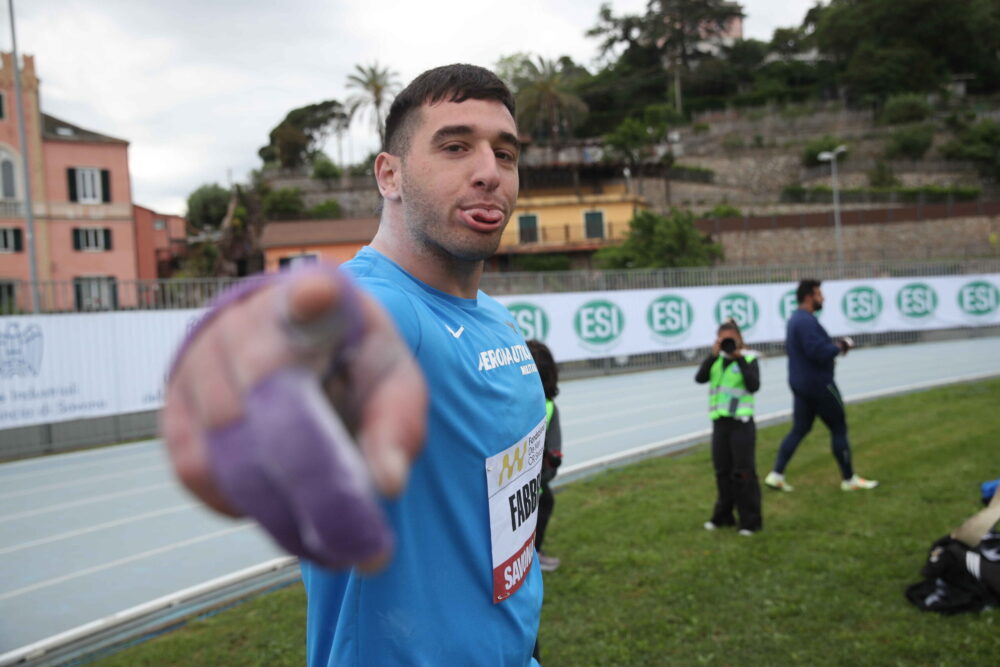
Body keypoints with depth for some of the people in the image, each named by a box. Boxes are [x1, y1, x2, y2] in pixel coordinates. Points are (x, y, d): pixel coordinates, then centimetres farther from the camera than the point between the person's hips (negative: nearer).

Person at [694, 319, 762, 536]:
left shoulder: (749, 358, -4)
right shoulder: (717, 360, 7)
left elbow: (754, 386, -18)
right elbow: (700, 378, -7)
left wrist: (740, 359, -19)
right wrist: (713, 355, -15)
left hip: (741, 422, -5)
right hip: (720, 421, 5)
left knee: (743, 472, -2)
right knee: (722, 471, 13)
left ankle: (750, 521, 8)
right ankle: (723, 516, 26)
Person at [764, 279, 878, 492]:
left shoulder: (795, 319, 13)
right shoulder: (806, 321, -20)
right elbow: (818, 352, -28)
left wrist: (834, 345, 11)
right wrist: (839, 347, -11)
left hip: (800, 384, 10)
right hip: (818, 384, -10)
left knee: (799, 429, 11)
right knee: (839, 428, 4)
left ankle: (776, 475, 6)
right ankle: (849, 479, 14)